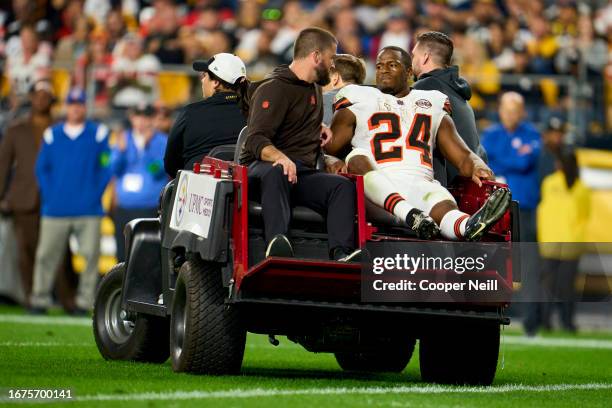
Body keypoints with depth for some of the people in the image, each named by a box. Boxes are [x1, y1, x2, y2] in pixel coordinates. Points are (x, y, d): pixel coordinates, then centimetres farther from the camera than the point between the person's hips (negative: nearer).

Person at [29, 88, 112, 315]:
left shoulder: (99, 133, 6)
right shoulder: (52, 134, 10)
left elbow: (106, 168, 5)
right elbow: (41, 168, 12)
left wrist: (95, 194, -4)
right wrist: (48, 195, 1)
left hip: (89, 210, -1)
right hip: (55, 210, 1)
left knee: (90, 254, -5)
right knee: (46, 254, -2)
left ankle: (84, 301, 2)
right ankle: (40, 300, 4)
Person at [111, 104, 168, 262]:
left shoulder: (162, 141, 1)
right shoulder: (124, 139, 12)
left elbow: (158, 171, -11)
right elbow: (115, 169, 3)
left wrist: (146, 147, -21)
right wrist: (120, 150, -14)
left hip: (150, 211, -4)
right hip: (124, 210, 4)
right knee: (123, 255, 7)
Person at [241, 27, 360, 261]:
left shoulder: (314, 89, 24)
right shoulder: (274, 88, -4)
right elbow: (256, 140, -16)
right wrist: (280, 157, -37)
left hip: (303, 174, 6)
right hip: (261, 167, -6)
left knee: (343, 186, -24)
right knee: (276, 173, -42)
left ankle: (341, 254, -45)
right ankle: (277, 242, -63)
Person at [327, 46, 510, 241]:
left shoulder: (433, 106, 28)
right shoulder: (357, 104, 22)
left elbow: (462, 156, 22)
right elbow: (327, 148, 14)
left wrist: (477, 167, -3)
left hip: (420, 183, 1)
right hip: (377, 186, -1)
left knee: (442, 203, -36)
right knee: (359, 157, -35)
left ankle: (468, 226, -73)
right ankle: (409, 214, -59)